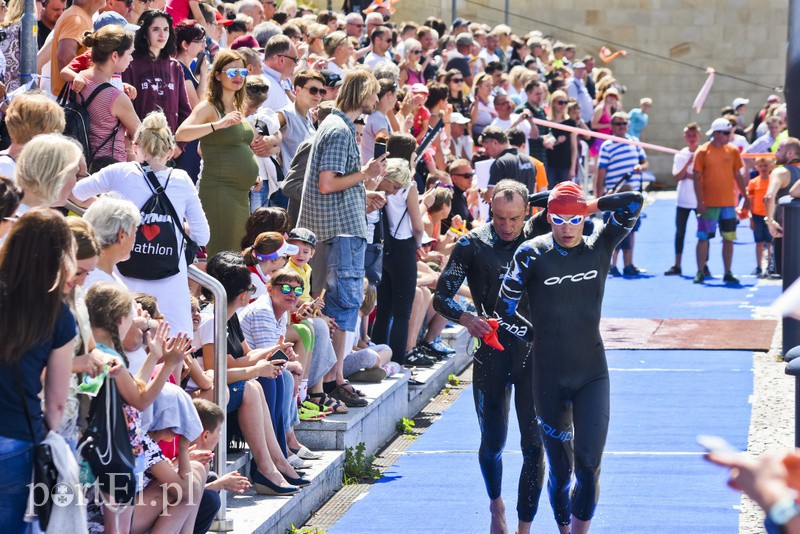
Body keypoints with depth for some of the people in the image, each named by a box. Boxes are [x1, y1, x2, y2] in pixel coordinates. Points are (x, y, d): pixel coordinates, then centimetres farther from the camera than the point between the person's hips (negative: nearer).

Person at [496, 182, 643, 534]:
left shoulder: (599, 248, -1)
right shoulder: (532, 254, -6)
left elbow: (633, 202, -8)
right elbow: (504, 309, 0)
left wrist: (588, 208, -2)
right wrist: (535, 336, 6)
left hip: (592, 374, 1)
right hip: (548, 377, -1)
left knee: (588, 464, -11)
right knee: (560, 470, 8)